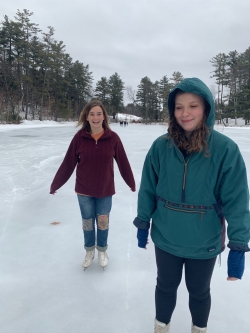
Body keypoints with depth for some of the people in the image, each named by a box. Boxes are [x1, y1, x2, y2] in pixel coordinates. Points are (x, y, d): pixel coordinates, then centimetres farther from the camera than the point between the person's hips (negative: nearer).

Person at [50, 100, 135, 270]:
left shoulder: (113, 138, -12)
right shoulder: (79, 137, -11)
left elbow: (123, 162, -4)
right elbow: (68, 164, -6)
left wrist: (132, 183, 6)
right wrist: (55, 184, 0)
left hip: (105, 190, 0)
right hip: (84, 190, 1)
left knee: (103, 222, 14)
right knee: (87, 222, 16)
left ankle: (102, 250, 39)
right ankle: (89, 251, 40)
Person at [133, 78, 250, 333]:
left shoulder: (225, 149, -17)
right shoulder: (161, 146, -11)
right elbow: (148, 189, -2)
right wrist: (142, 224, 4)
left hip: (204, 242, -1)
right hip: (165, 238, 2)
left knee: (199, 291, 23)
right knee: (166, 286, 23)